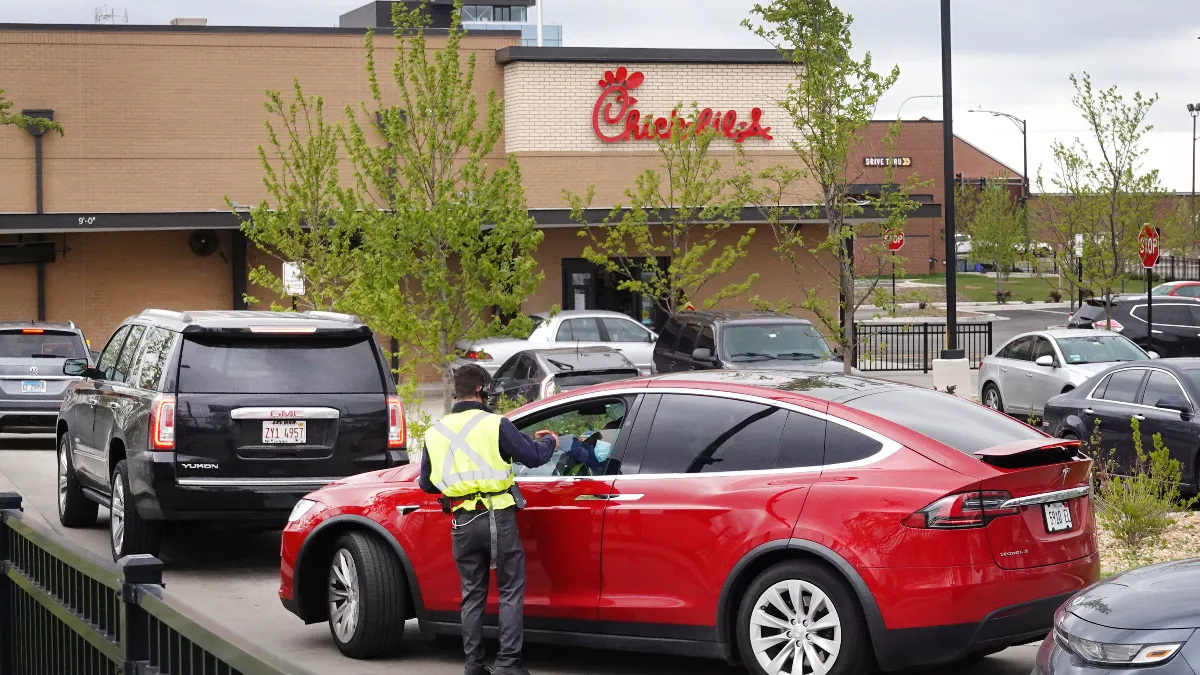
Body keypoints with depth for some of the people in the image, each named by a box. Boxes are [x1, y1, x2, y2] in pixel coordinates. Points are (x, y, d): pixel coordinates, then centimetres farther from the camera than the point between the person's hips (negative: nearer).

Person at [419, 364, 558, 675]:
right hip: (498, 519, -4)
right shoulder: (495, 425, -9)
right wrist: (549, 442, 18)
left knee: (472, 595, 13)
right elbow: (533, 457, -4)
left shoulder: (435, 433, 6)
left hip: (462, 523, 4)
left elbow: (426, 484, 15)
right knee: (510, 591, 3)